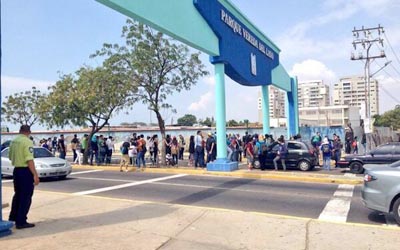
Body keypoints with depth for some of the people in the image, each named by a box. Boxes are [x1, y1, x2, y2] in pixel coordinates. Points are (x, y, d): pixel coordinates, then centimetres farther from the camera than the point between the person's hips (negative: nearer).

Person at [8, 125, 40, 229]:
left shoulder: (13, 141, 8)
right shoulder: (27, 142, -16)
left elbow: (11, 157, 16)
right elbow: (29, 160, -23)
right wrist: (35, 175, -22)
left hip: (16, 170, 8)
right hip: (25, 171, -8)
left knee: (17, 195, 22)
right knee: (26, 197, 0)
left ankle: (12, 217, 32)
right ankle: (21, 222, 4)